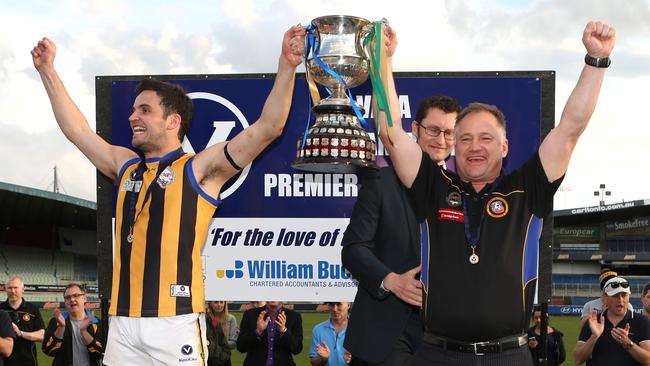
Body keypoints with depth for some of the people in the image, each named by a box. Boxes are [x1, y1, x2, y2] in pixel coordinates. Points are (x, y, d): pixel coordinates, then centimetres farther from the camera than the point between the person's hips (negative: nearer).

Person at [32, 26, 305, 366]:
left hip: (175, 321, -5)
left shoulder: (199, 168, 0)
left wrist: (287, 66, -16)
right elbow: (77, 129, 29)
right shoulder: (126, 166, 18)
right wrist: (47, 70, 31)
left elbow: (268, 127, -8)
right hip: (122, 322, 5)